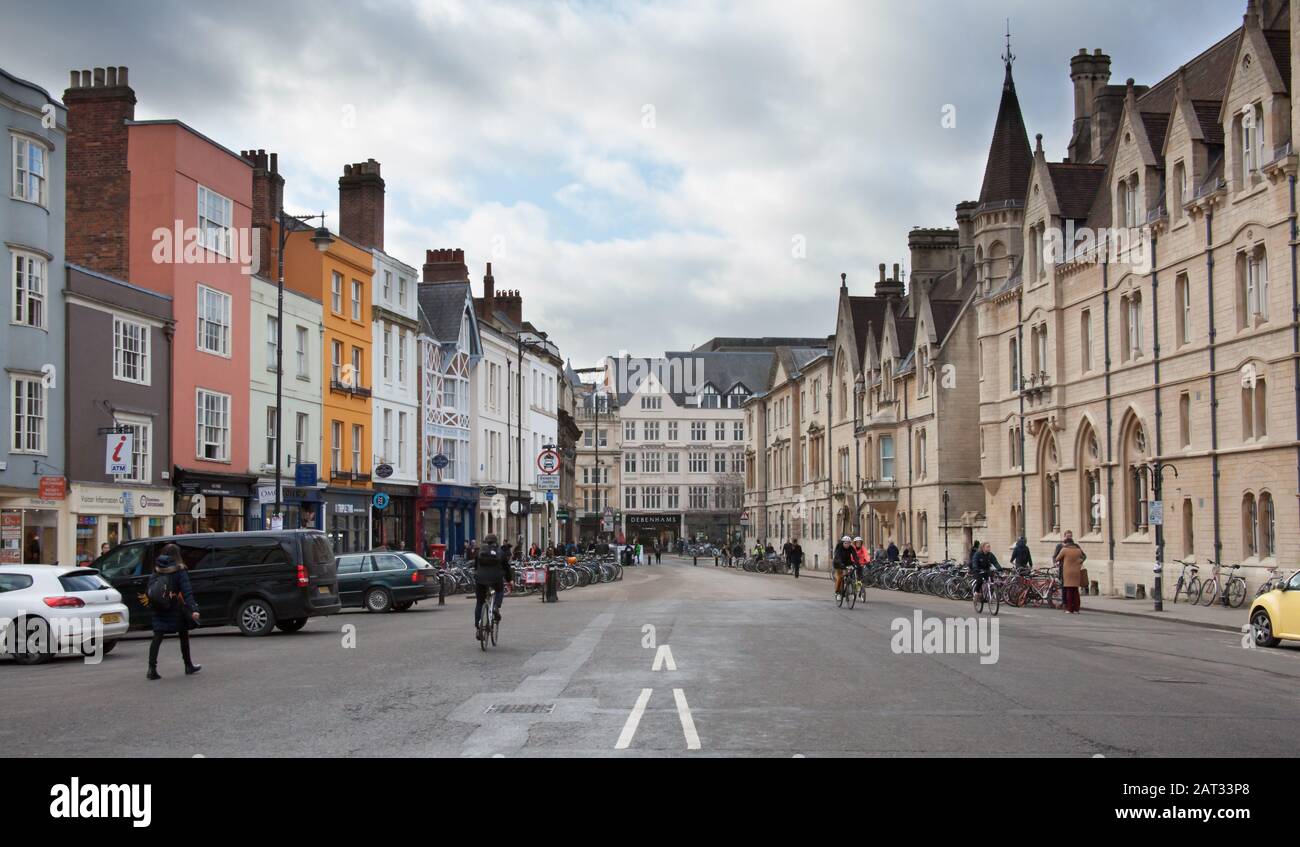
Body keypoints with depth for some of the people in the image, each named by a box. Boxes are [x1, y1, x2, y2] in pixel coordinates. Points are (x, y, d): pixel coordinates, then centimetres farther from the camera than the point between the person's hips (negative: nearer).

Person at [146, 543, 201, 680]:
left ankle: (152, 669, -15)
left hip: (158, 609, 3)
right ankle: (188, 666, 24)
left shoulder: (156, 571, 6)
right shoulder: (179, 570, -7)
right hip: (175, 609, -3)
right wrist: (193, 609, -19)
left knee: (157, 637, -2)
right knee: (183, 635, 14)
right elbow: (187, 591, -14)